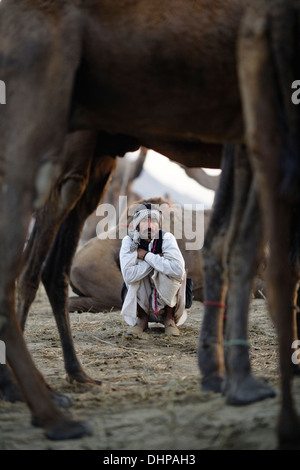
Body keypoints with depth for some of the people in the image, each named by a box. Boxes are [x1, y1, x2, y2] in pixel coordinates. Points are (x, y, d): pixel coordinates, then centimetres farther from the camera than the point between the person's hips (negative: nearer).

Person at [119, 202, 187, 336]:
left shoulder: (167, 238, -16)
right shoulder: (129, 241, -13)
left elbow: (178, 270, -34)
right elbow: (128, 275, -28)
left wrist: (147, 256, -26)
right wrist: (157, 258, -25)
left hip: (167, 299, -1)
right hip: (141, 301, 1)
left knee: (175, 272, -28)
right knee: (137, 274, -26)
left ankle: (169, 317, -9)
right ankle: (142, 318, -7)